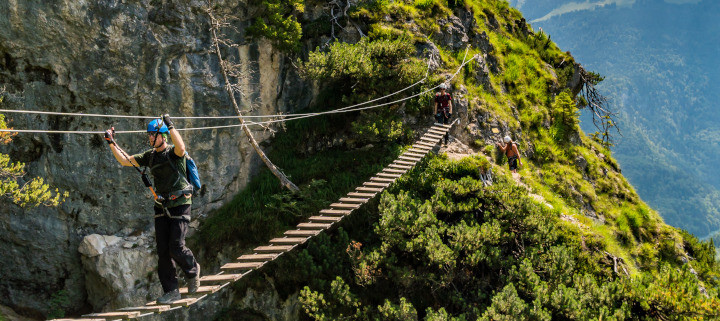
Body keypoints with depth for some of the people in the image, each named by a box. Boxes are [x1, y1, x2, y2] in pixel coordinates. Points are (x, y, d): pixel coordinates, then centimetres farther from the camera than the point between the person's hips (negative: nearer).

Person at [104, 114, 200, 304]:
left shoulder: (173, 152, -11)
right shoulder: (150, 156, 7)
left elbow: (181, 147, -36)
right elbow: (125, 161, 11)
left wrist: (170, 126, -35)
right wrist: (112, 143, 2)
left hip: (180, 205, -6)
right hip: (162, 207, 6)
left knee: (176, 248, -11)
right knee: (163, 250, 2)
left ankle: (192, 270, 21)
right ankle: (171, 291, 8)